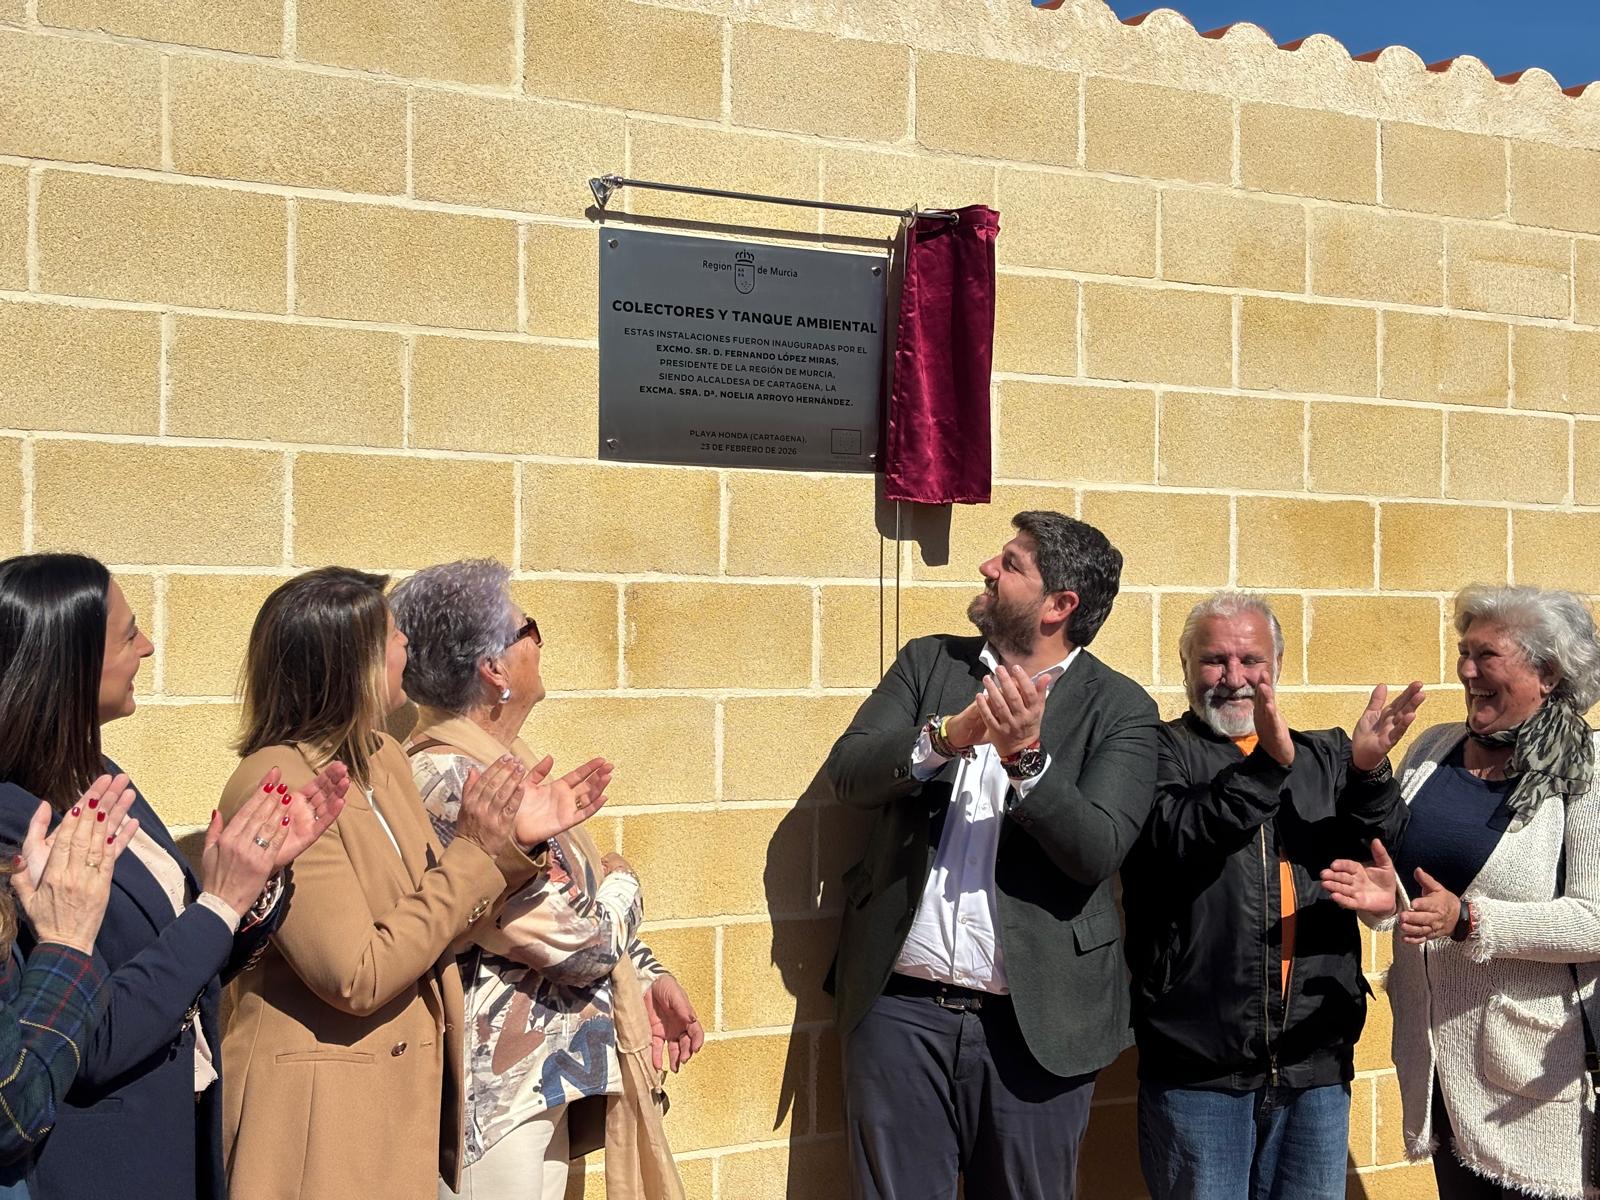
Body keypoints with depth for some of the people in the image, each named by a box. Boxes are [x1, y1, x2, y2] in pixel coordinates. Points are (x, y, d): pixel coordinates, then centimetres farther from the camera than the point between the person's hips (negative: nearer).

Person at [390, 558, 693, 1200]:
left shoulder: (504, 763, 8)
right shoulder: (451, 781, -23)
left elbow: (565, 897, 19)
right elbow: (579, 942, -23)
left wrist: (649, 976, 10)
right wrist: (622, 882, -3)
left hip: (543, 1074, 9)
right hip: (498, 1093, -9)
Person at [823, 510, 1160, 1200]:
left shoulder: (1120, 708, -2)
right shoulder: (927, 663, 7)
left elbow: (1098, 850, -14)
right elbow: (846, 774, -5)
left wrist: (1025, 756, -28)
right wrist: (948, 734, -20)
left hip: (1034, 1022, -2)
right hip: (901, 1007, 2)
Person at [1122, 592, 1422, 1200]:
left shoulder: (1326, 757, 12)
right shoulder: (1163, 752, -1)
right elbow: (1171, 844, -19)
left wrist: (1369, 771, -18)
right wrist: (1267, 767, -27)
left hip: (1318, 1062, 4)